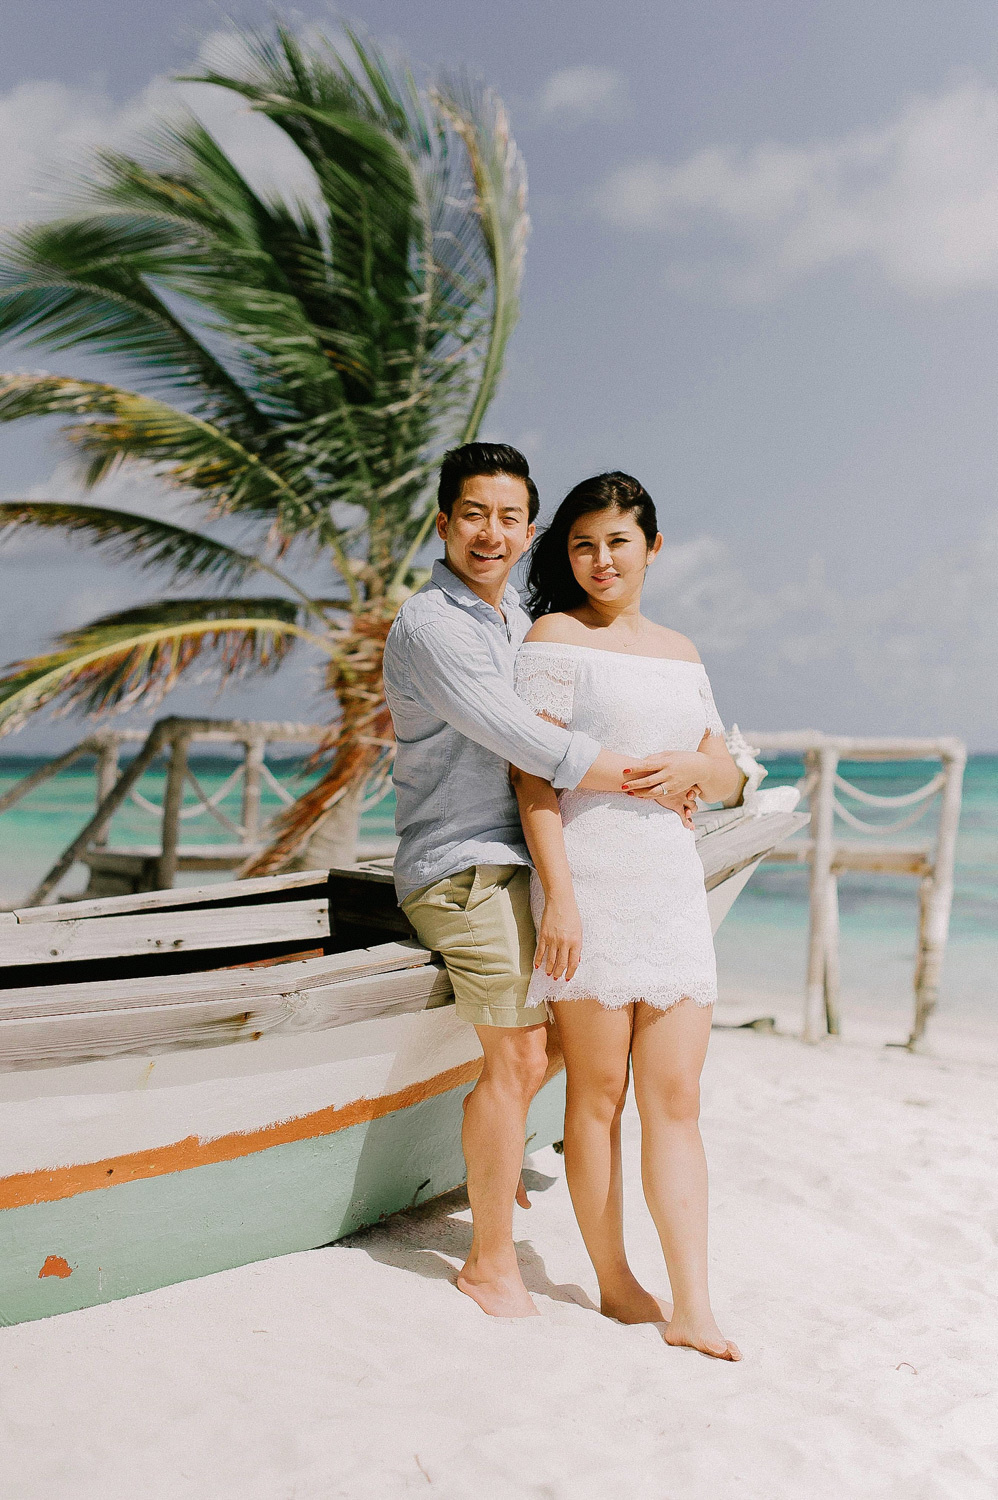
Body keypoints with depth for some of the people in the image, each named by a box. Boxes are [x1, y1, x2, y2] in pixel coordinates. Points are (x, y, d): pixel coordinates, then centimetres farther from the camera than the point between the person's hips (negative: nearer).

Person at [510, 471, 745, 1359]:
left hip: (673, 885, 6)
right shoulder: (555, 638, 0)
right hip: (589, 884, -5)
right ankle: (616, 1285, 19)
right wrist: (558, 893, -16)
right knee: (598, 1096, 3)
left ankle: (692, 1309, 9)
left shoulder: (679, 652, 18)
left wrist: (697, 766, -5)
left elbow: (729, 779, 19)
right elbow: (533, 773, -8)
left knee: (677, 1100, 4)